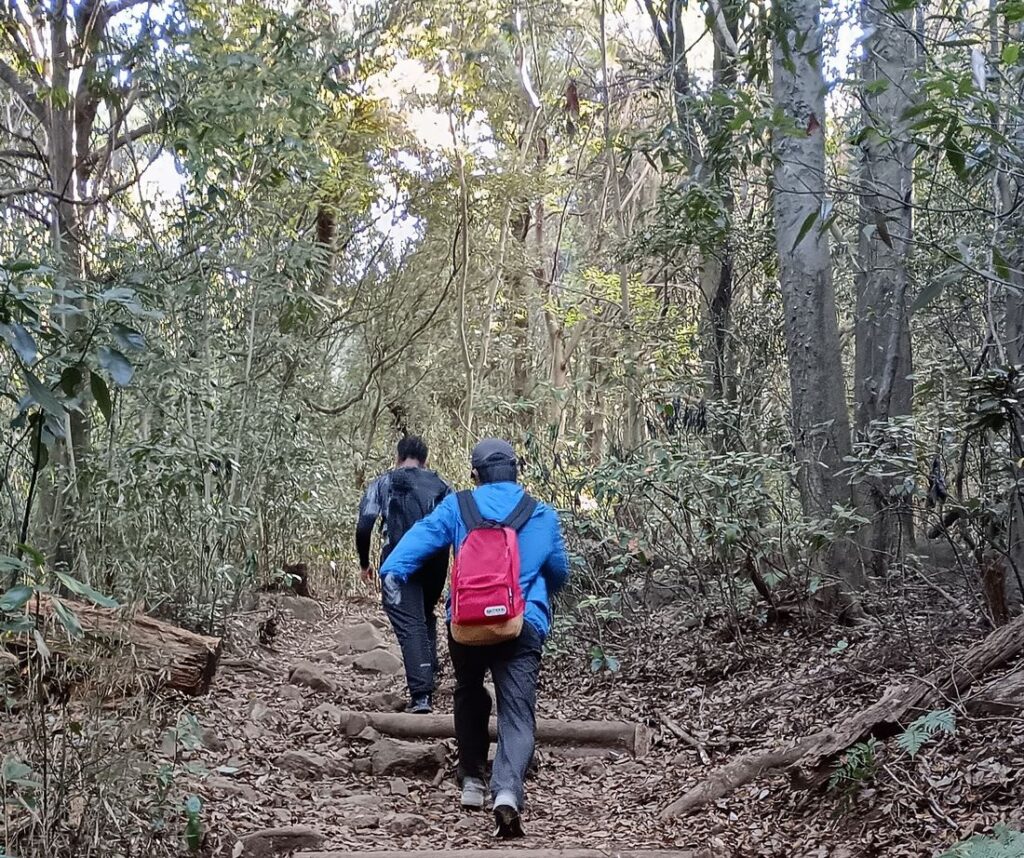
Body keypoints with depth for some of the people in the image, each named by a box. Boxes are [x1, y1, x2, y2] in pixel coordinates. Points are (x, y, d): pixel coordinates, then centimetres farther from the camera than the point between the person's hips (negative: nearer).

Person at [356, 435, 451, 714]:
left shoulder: (384, 483, 11)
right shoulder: (442, 487, 18)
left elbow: (364, 526, -1)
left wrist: (364, 563, 11)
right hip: (436, 563, 3)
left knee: (410, 626, -5)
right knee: (426, 619, 23)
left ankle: (420, 694, -16)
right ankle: (428, 683, 19)